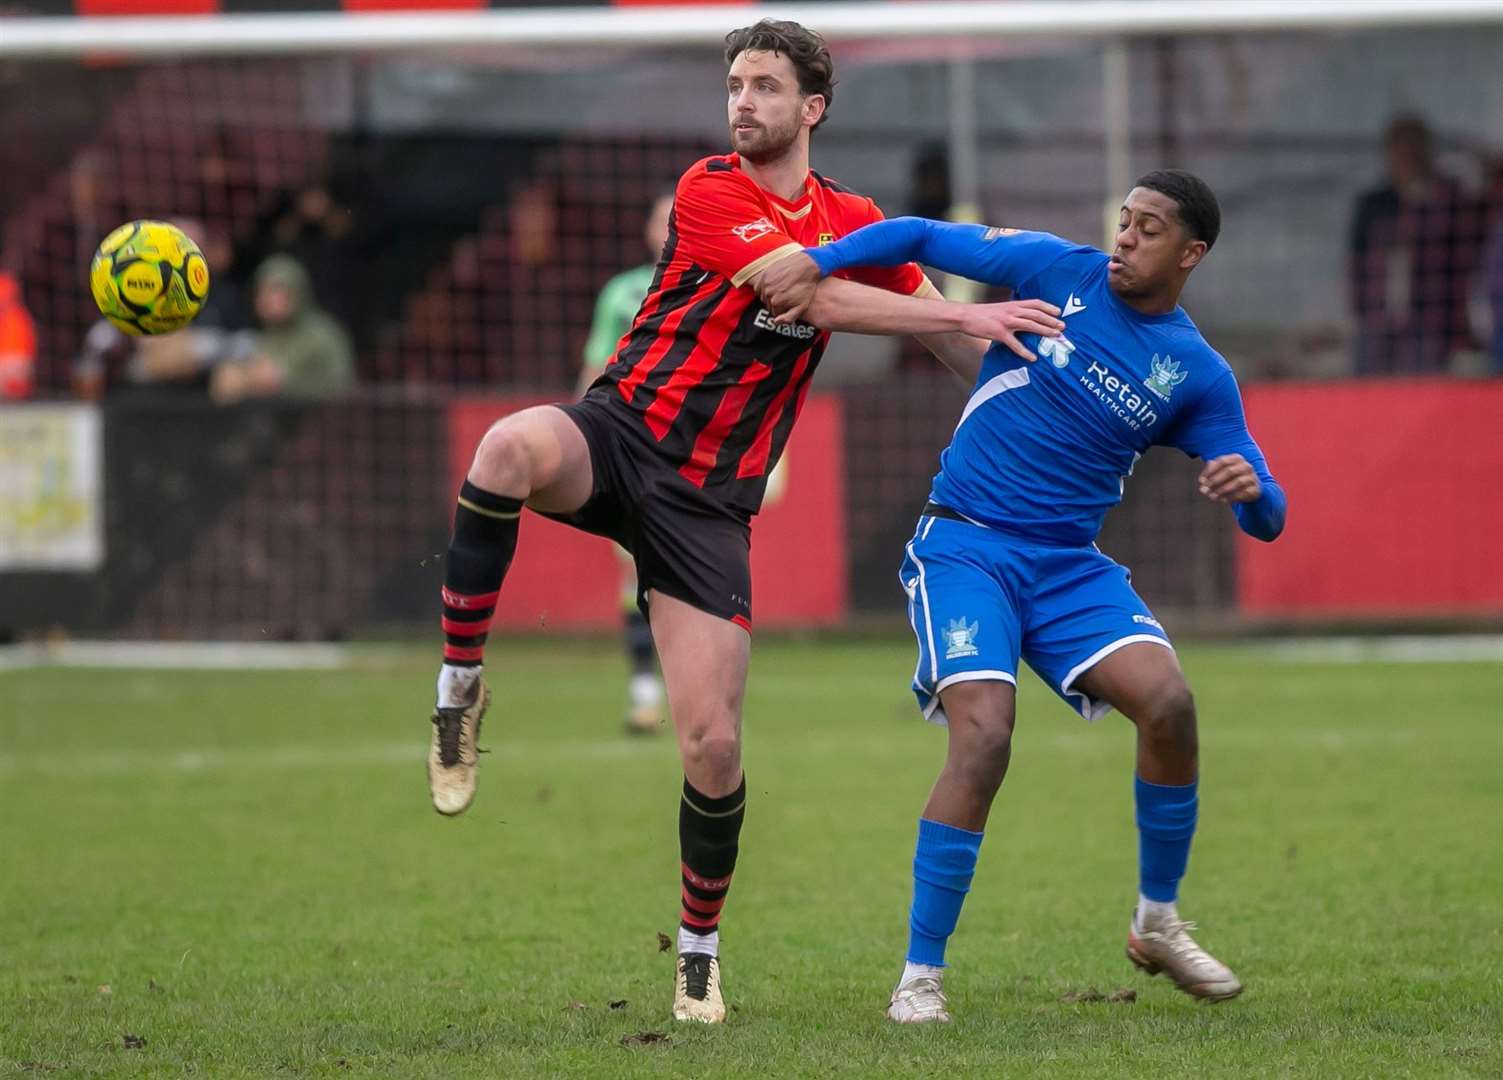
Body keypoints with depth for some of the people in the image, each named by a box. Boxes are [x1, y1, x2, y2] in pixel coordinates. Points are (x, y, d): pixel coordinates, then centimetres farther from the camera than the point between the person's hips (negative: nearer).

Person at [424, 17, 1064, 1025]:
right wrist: (969, 316, -17)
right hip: (621, 432, -3)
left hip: (709, 498, 3)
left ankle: (701, 948, 18)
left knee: (713, 743, -6)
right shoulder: (710, 191, -6)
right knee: (511, 449, -41)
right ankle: (462, 685, -22)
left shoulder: (854, 220, 11)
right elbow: (817, 297, -17)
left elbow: (949, 335, 25)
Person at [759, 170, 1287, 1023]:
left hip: (1069, 566, 2)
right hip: (965, 547, -2)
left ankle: (1158, 922, 2)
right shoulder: (1058, 271, -1)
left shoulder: (1198, 376, 2)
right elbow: (919, 237, 6)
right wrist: (814, 263, -8)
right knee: (985, 737, -23)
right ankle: (921, 975, -13)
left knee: (1168, 699, -21)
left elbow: (1266, 519, 2)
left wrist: (1252, 490, -22)